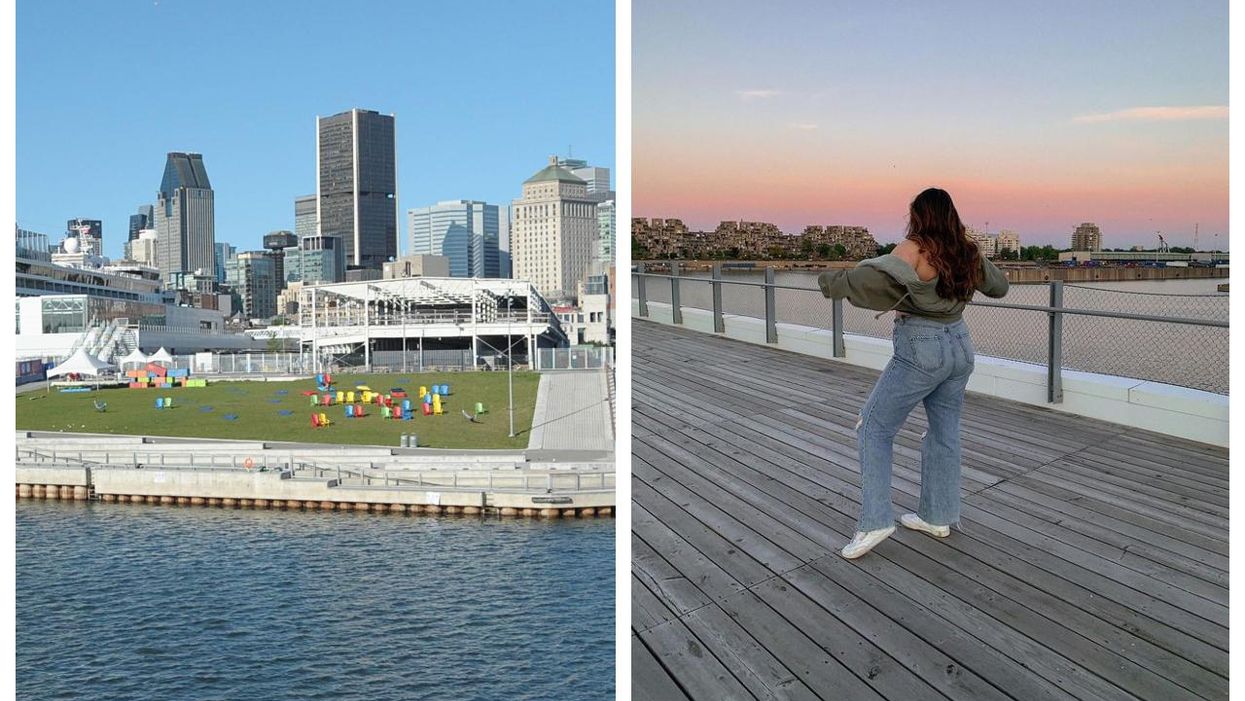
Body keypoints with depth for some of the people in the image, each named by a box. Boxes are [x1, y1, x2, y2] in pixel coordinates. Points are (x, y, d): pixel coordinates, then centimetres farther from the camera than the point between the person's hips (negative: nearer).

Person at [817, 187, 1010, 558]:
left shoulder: (914, 249, -14)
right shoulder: (968, 253, 5)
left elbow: (875, 275, -31)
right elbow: (999, 285, 22)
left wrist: (831, 281, -18)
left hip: (921, 350, -7)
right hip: (959, 346, 7)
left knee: (874, 428, 1)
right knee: (944, 432, 15)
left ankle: (875, 521, -4)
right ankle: (938, 516, 24)